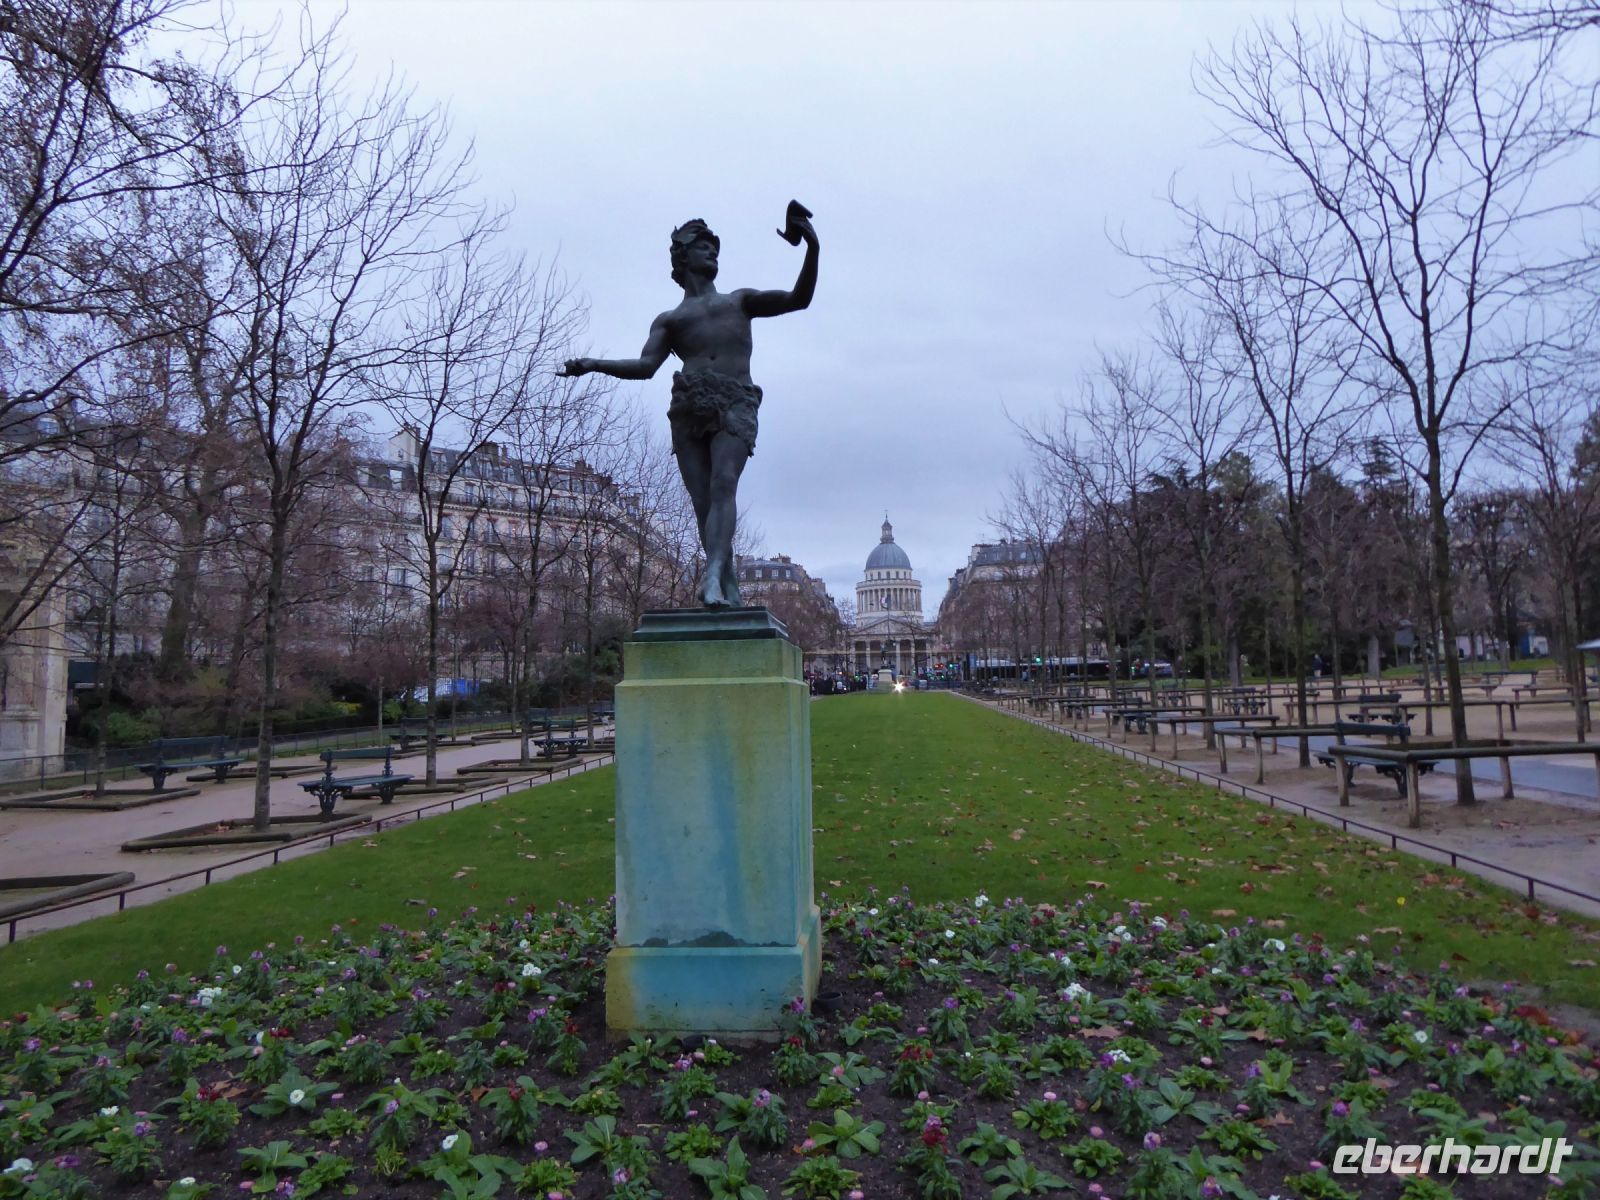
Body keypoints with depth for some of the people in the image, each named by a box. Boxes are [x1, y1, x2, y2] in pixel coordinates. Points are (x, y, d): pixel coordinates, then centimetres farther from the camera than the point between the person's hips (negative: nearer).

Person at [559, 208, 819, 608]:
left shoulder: (740, 300, 27)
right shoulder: (669, 319, 26)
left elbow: (798, 299, 17)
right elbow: (646, 365, 12)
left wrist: (812, 251, 1)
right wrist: (593, 364, -3)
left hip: (735, 404, -1)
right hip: (688, 407, 2)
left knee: (723, 484, -25)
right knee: (703, 501, -9)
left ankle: (713, 577, -39)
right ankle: (731, 591, -6)